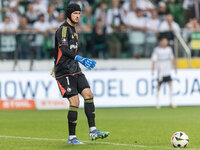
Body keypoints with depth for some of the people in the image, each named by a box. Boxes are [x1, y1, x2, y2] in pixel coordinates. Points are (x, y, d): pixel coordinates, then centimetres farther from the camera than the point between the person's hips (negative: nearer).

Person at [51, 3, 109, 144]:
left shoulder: (73, 29, 17)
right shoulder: (63, 29, -12)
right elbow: (64, 49, -25)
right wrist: (80, 59, -34)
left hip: (75, 69, 9)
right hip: (64, 71, -9)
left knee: (88, 94, -2)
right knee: (75, 101, -12)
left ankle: (93, 131, -1)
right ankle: (71, 137, -4)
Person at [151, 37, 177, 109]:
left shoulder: (169, 49, 8)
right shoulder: (157, 50, -6)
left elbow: (172, 59, 18)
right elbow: (154, 60, -9)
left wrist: (175, 68, 20)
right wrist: (153, 70, -17)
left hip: (168, 71, 3)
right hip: (160, 72, -3)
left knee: (170, 85, -9)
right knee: (159, 87, 3)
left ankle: (171, 102, -4)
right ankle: (158, 103, 17)